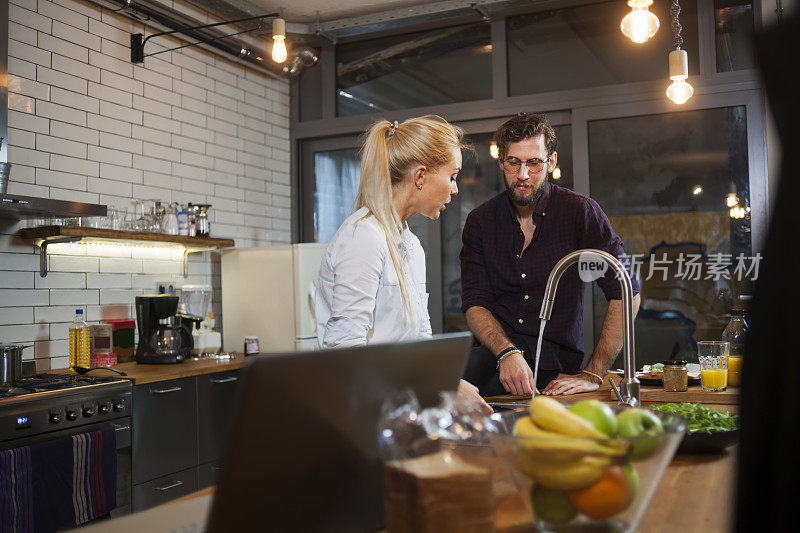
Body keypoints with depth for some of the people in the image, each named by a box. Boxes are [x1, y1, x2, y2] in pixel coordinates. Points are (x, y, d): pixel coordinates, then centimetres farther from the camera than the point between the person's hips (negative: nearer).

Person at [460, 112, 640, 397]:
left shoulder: (580, 212, -4)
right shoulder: (480, 221, 6)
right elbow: (475, 303, -1)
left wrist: (593, 374, -14)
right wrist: (507, 353, -22)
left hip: (555, 363, -2)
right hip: (494, 352, 3)